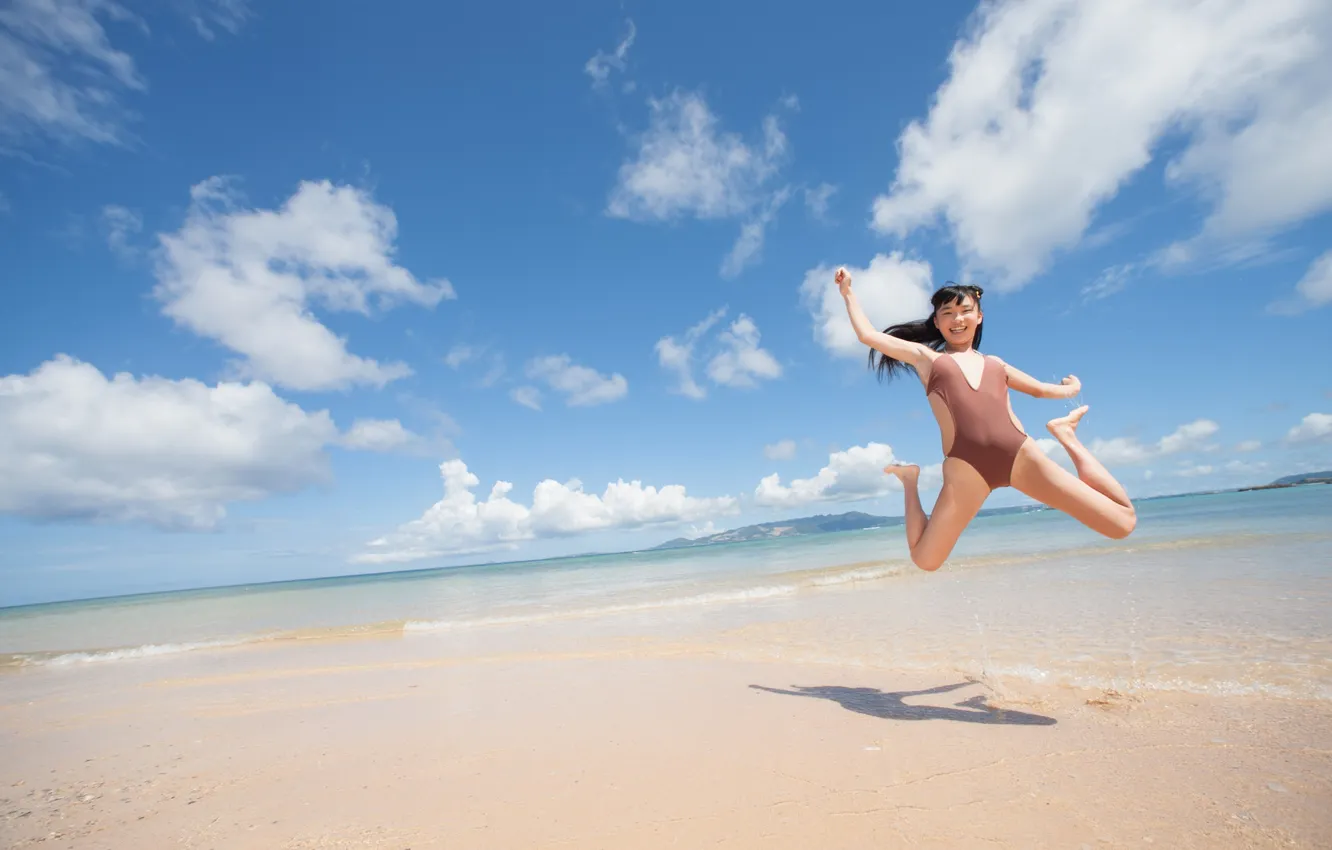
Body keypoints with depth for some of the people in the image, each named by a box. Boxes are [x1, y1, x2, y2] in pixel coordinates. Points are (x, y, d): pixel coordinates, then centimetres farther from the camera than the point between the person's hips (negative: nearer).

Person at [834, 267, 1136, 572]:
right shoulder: (925, 357, 20)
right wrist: (847, 291, 25)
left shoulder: (994, 363, 29)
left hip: (1023, 455, 3)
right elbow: (867, 335, 19)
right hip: (966, 466, -3)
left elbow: (1041, 389, 44)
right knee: (925, 560, -12)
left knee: (1123, 522, 1)